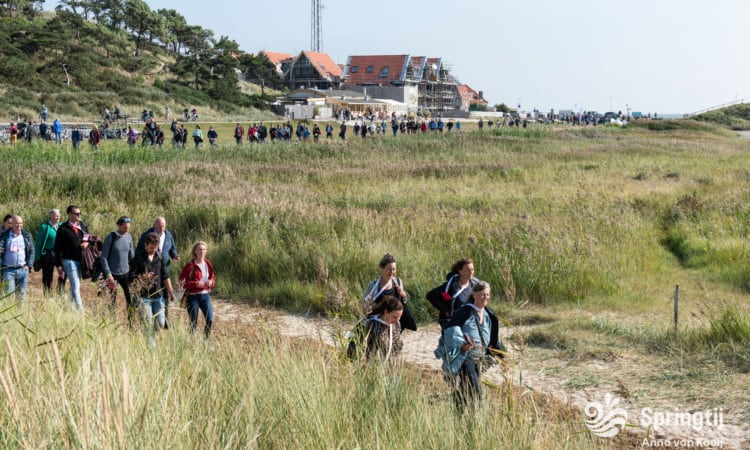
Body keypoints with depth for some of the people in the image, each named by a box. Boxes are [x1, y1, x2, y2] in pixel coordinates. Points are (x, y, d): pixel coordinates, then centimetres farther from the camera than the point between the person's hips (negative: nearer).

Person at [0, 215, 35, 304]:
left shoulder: (26, 236, 8)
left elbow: (31, 251, 9)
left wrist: (29, 265, -1)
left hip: (22, 270, 2)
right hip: (8, 270, -2)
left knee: (21, 294, 6)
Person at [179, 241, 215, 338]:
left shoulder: (208, 264, 5)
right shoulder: (190, 266, -10)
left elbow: (212, 277, 17)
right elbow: (182, 282, -11)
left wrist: (211, 282, -7)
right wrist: (196, 284, -22)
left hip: (205, 295, 4)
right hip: (193, 296, -4)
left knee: (210, 320, -4)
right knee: (193, 322, 3)